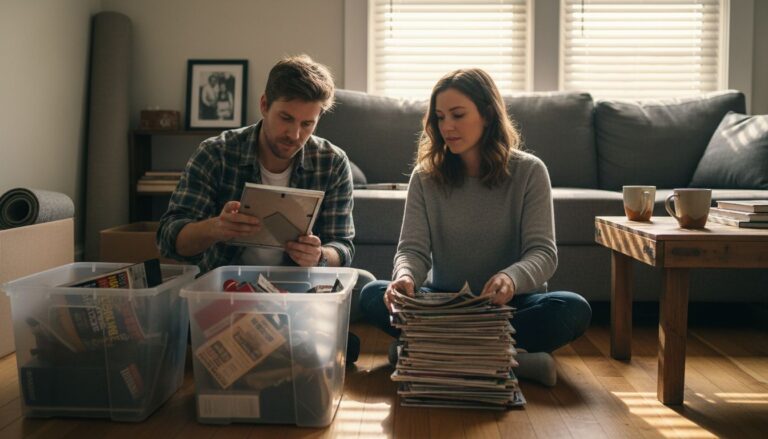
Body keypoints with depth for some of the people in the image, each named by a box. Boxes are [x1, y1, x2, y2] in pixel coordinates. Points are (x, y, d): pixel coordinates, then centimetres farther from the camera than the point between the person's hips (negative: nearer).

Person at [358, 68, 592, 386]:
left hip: (509, 303, -1)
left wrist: (512, 277, -37)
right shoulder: (425, 176, -1)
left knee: (574, 309, -30)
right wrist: (405, 276, -33)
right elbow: (413, 249, -7)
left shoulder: (529, 171, -6)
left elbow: (544, 252, -13)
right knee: (372, 295, -25)